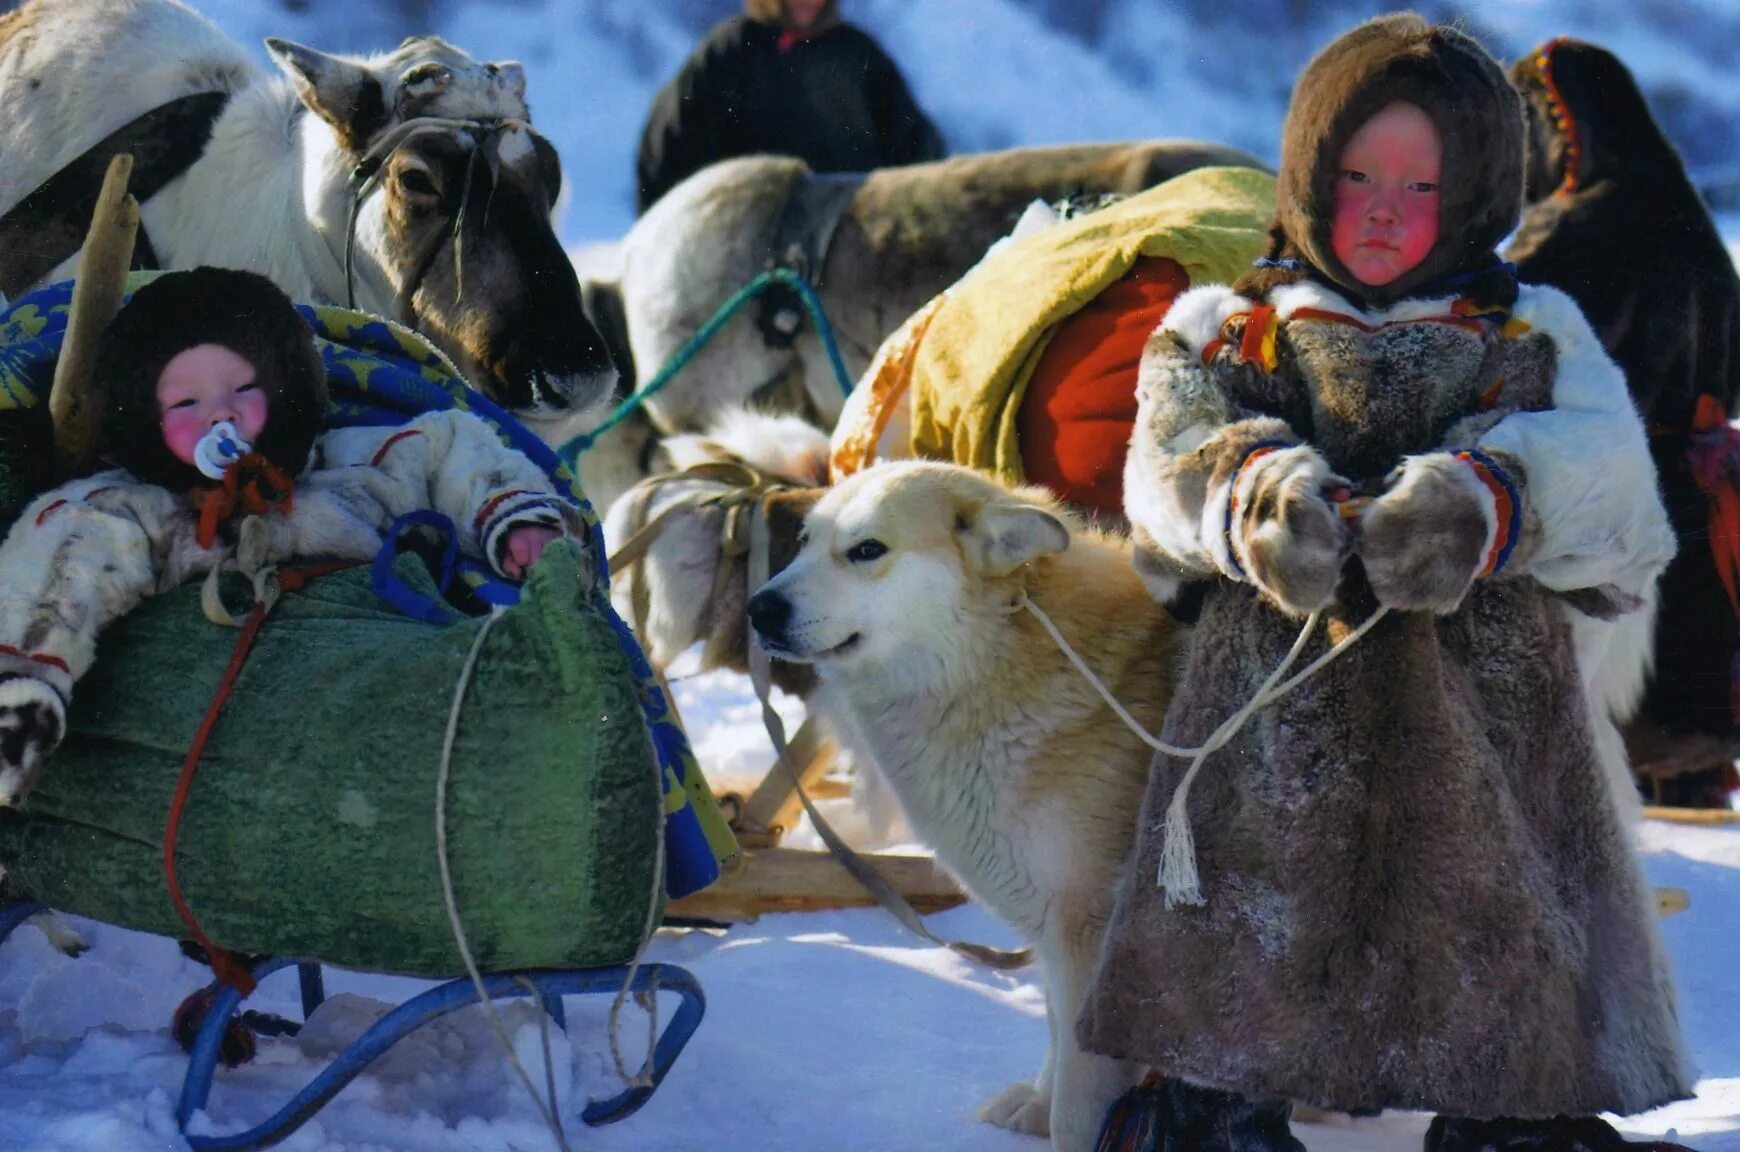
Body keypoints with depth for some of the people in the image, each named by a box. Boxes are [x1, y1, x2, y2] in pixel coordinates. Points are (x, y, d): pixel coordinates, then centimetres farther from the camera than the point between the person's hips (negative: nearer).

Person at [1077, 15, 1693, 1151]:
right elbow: (1174, 452, -1)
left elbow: (1594, 460, -3)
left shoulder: (1538, 337, 18)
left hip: (1493, 732, 0)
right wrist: (1262, 498, -25)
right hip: (1272, 719, 0)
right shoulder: (1222, 332, 18)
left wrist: (1477, 500, -26)